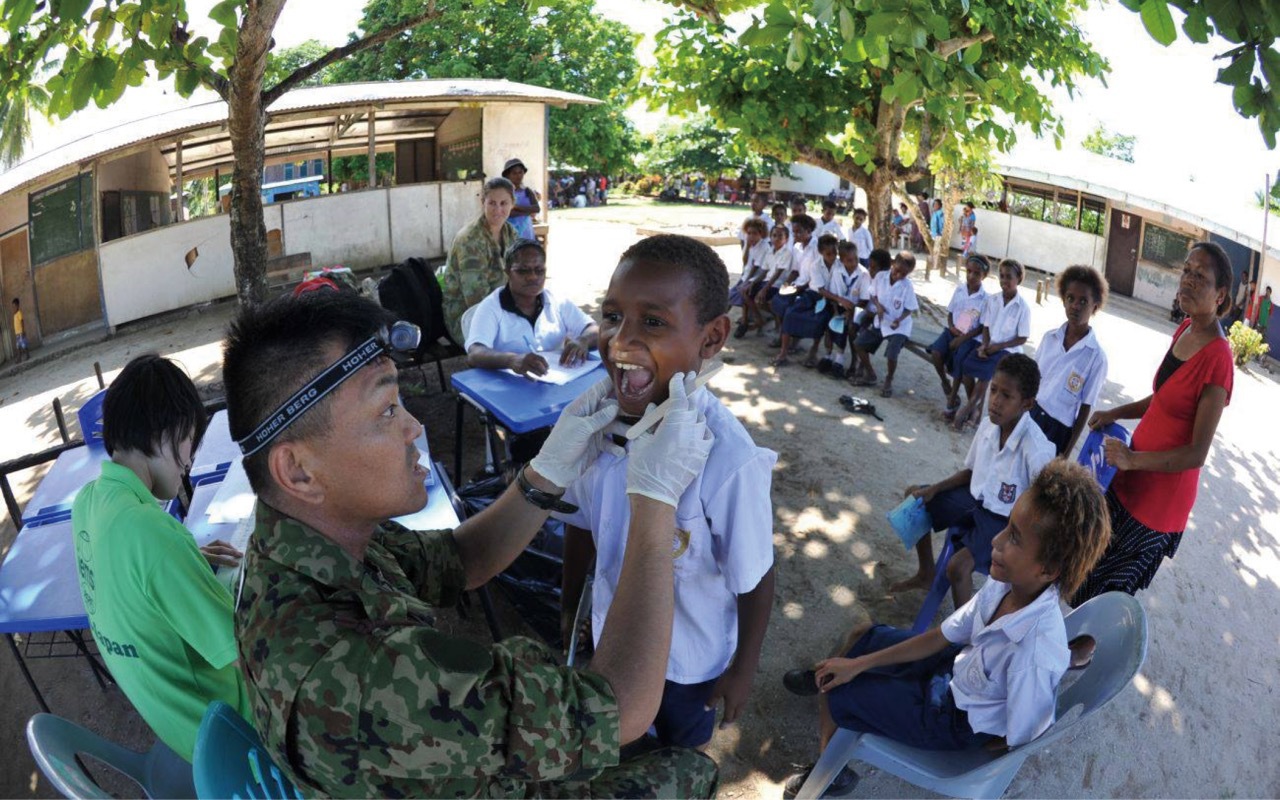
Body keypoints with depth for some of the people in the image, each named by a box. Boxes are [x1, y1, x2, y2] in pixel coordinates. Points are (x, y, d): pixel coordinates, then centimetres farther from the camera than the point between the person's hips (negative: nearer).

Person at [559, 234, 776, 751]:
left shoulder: (729, 460, -35)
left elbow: (753, 579, -20)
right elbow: (581, 524, -3)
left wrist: (743, 668, -7)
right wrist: (569, 611, 8)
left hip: (691, 660, -3)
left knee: (680, 752, 27)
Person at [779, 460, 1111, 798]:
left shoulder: (1035, 655, -41)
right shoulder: (1007, 584, -20)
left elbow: (1020, 740, -25)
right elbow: (942, 636, -7)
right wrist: (858, 664, -4)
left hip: (957, 721, -6)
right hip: (956, 664, 6)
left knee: (832, 693, -1)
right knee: (862, 633, 17)